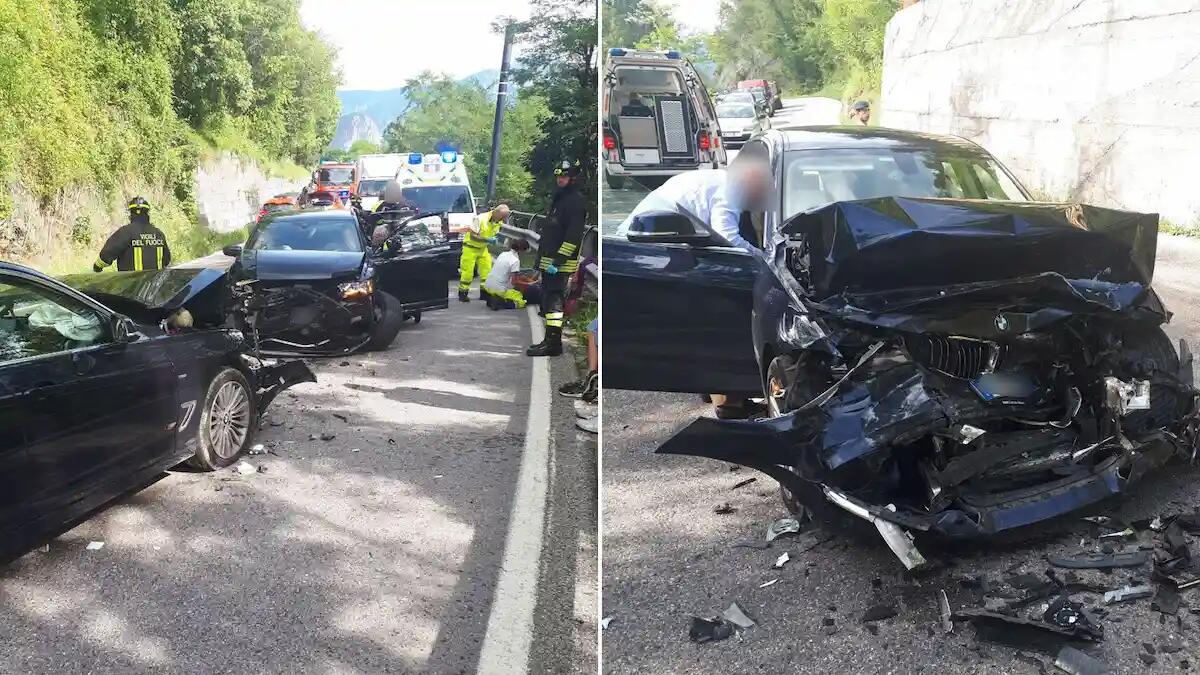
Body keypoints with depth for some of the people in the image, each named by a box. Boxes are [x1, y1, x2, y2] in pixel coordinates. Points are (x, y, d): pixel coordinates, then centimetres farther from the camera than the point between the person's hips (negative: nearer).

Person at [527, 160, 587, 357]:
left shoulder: (576, 200, -12)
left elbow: (574, 235, -21)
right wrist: (542, 258, 24)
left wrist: (558, 260, -24)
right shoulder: (560, 198, 20)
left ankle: (553, 342, -14)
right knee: (549, 298, 14)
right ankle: (552, 340, 21)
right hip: (549, 261, 10)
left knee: (552, 298, -13)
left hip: (560, 263, -10)